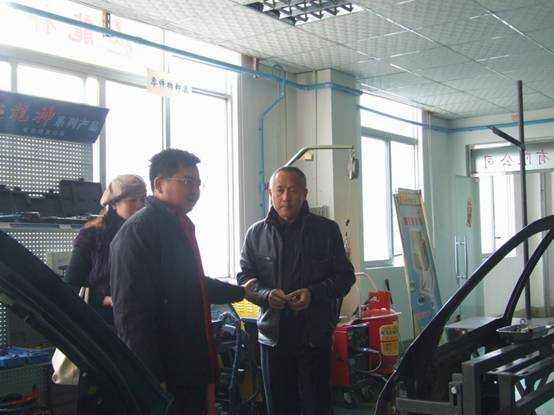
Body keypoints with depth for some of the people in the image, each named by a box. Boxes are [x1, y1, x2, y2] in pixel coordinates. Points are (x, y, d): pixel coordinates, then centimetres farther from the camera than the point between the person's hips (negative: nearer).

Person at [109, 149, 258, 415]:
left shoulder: (181, 226, 17)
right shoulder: (137, 230, -15)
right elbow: (131, 313, -22)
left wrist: (240, 292, 39)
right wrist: (151, 379, -25)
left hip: (195, 368, 9)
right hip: (165, 376, -9)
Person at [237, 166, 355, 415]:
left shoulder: (327, 230, 1)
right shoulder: (256, 233, 7)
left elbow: (345, 276, 1)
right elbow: (245, 276, 8)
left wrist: (314, 293, -16)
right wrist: (265, 294, -13)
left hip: (315, 336, -2)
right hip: (272, 335, 2)